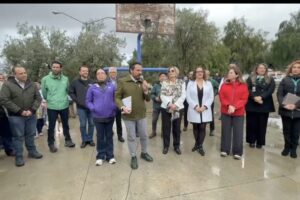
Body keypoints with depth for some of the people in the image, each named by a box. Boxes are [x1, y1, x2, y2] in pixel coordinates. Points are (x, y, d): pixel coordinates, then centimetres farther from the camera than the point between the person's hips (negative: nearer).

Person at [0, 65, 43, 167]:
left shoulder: (31, 84, 3)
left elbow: (38, 98, 3)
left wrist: (32, 110, -11)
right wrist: (20, 111, -17)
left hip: (31, 115, 3)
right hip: (16, 116, -3)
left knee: (30, 135, 14)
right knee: (18, 136, 6)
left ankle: (32, 151, 30)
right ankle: (19, 157, 18)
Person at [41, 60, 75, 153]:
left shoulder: (65, 79, 0)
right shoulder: (45, 79, -8)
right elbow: (44, 93, 3)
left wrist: (64, 99, 11)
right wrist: (50, 100, 12)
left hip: (64, 106, 2)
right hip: (51, 107, -2)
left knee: (66, 124, 17)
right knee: (51, 126, 8)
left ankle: (68, 140, 32)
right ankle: (51, 144, 23)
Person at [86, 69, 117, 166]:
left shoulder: (112, 86, 3)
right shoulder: (92, 87, 1)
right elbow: (88, 101, 5)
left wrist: (114, 107, -6)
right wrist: (93, 108, -9)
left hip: (110, 116, 1)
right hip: (98, 117, -1)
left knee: (109, 136, 11)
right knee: (100, 137, 9)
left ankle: (110, 155, 22)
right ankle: (100, 156, 23)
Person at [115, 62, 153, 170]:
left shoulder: (143, 82, 3)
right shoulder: (123, 82, -8)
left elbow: (148, 99, 5)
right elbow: (117, 97, -6)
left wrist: (146, 90, -15)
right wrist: (122, 107, -22)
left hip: (142, 115, 3)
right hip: (129, 116, -3)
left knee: (144, 135, 16)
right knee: (131, 137, 11)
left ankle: (144, 153, 39)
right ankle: (133, 157, 28)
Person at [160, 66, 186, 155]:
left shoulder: (181, 82, 4)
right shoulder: (164, 83, 6)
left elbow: (183, 95, -3)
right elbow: (162, 95, -2)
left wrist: (175, 105, -17)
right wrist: (169, 104, -18)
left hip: (177, 108, 0)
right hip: (166, 107, 1)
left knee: (176, 128, 8)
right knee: (166, 127, 6)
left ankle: (177, 146, 23)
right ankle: (166, 146, 20)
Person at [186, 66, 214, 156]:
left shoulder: (208, 83, 7)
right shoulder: (190, 83, 3)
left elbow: (211, 97, 2)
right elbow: (188, 97, -3)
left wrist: (205, 106, -12)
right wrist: (195, 106, -13)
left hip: (205, 110, 0)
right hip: (194, 110, 0)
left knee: (202, 128, 1)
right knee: (195, 127, 10)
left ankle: (200, 146, 12)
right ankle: (197, 144, 28)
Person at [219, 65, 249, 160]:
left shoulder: (243, 85, -1)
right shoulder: (224, 84, 2)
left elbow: (244, 99, -5)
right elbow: (221, 97, -3)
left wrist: (234, 107, -18)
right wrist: (229, 105, -17)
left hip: (238, 113, -1)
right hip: (225, 112, 1)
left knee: (238, 132, 4)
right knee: (226, 131, 8)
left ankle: (237, 152, 17)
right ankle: (225, 150, 21)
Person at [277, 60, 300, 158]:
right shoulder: (285, 80, 4)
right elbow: (279, 93, -2)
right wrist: (283, 104, -17)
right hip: (285, 110, 0)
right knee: (286, 130, 11)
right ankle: (287, 147, 27)